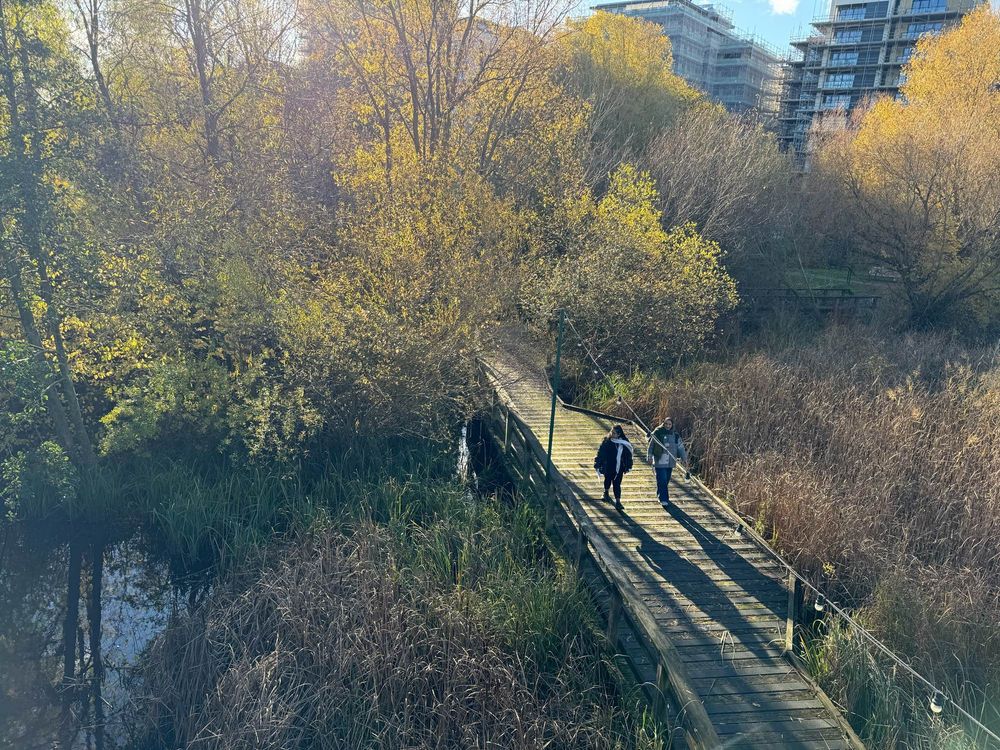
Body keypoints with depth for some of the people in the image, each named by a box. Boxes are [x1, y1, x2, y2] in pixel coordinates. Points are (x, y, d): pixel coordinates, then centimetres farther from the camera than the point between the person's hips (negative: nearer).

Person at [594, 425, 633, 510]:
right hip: (608, 467, 1)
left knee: (617, 484, -5)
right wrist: (598, 465, -6)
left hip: (619, 468, -1)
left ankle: (618, 501, -4)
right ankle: (606, 493, 48)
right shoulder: (606, 441, -11)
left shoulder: (624, 443, -9)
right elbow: (600, 453, -6)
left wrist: (628, 467, 4)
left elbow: (628, 455, 1)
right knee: (608, 480, 21)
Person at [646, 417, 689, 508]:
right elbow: (651, 446, 1)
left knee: (666, 481, 9)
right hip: (659, 462, -4)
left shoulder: (675, 435, 7)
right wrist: (649, 457, -5)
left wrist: (684, 458, 7)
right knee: (662, 481, -9)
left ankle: (660, 495, 26)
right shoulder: (657, 434, -4)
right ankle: (663, 499, -3)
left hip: (670, 462, 4)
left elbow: (680, 447, 12)